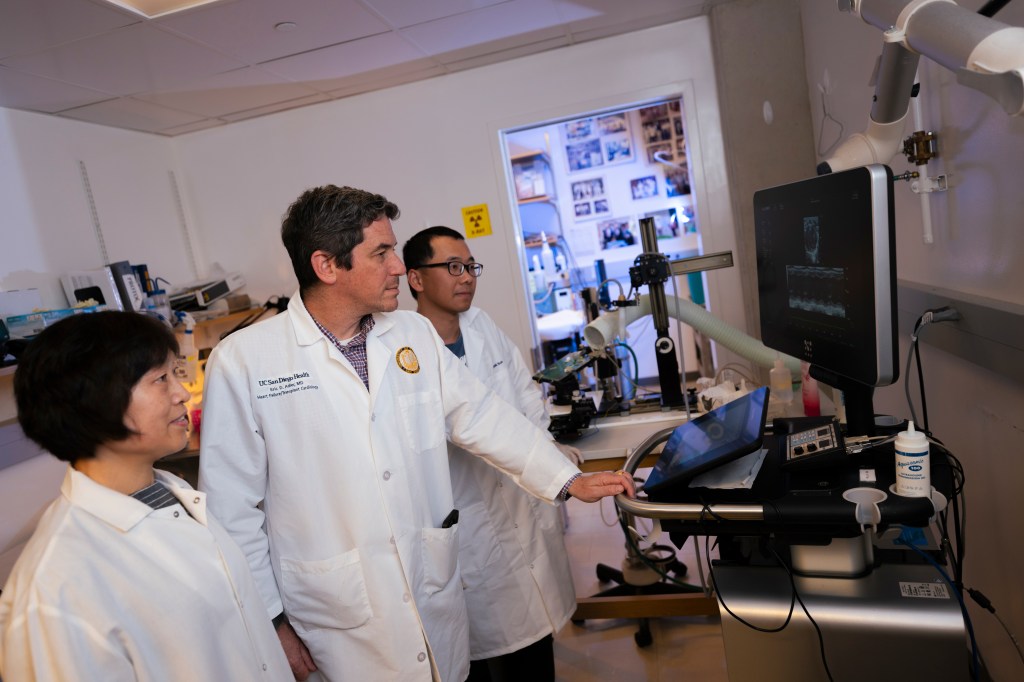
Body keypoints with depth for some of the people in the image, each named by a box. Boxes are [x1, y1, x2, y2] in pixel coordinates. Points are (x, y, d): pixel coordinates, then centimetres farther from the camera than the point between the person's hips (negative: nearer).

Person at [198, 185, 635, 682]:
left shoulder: (415, 333, 0)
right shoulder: (243, 360, -14)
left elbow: (481, 415, 5)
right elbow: (232, 507, -9)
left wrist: (568, 480, 4)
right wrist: (270, 620, -5)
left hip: (437, 589, 5)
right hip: (340, 618, -4)